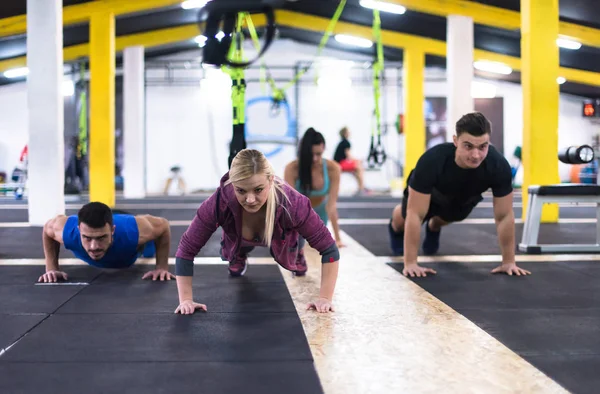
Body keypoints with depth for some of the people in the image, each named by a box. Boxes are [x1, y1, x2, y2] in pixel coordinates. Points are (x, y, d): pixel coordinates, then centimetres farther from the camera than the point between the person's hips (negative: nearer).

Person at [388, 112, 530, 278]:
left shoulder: (499, 166, -42)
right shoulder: (432, 161, -48)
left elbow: (504, 216, -30)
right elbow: (415, 215, -42)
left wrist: (508, 262, -26)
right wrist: (410, 263, -41)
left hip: (464, 198, 2)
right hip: (428, 194, -2)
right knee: (404, 218, 25)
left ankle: (433, 228, 65)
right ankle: (396, 229, 61)